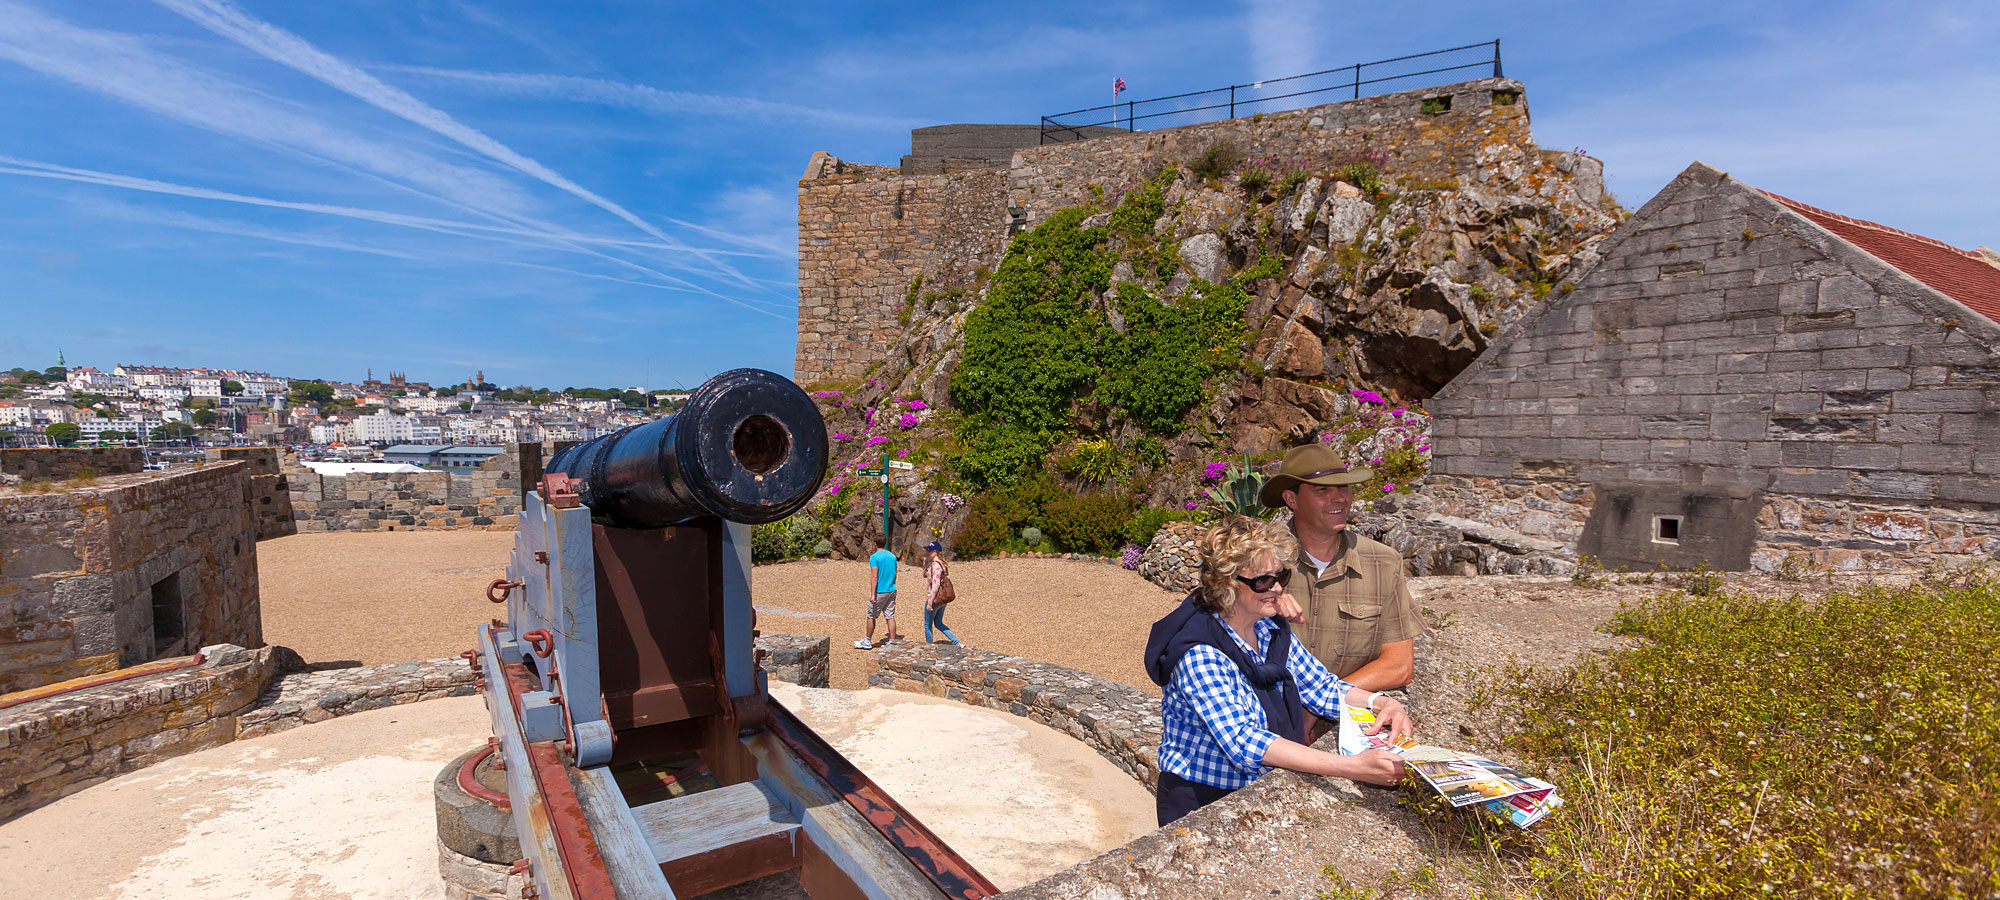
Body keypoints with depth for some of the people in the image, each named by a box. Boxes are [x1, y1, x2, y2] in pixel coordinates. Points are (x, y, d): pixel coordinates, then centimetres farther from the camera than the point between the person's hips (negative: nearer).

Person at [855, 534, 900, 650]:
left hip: (880, 591, -6)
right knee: (890, 616, 7)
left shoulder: (874, 557, -13)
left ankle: (868, 641, 18)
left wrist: (873, 594, -17)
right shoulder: (892, 556, 7)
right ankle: (892, 642, 7)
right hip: (891, 590, 6)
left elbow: (875, 577, -18)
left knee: (871, 616, 9)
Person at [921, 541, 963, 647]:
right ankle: (957, 643, 18)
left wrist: (930, 602, -22)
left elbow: (936, 585, -24)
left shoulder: (936, 565, -20)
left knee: (927, 625, 8)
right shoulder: (932, 563, 11)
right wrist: (926, 562, 9)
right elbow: (925, 575, 24)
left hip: (934, 599, -10)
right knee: (939, 623, 20)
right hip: (942, 599, 10)